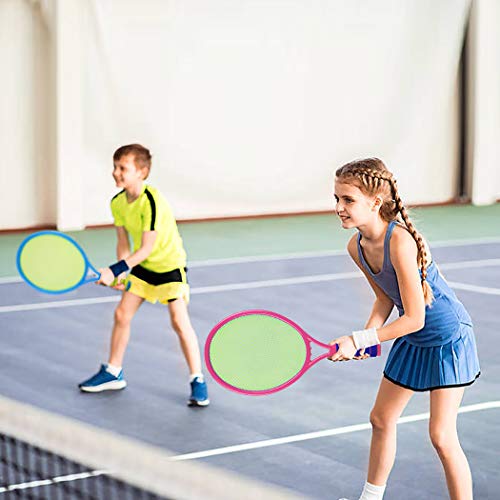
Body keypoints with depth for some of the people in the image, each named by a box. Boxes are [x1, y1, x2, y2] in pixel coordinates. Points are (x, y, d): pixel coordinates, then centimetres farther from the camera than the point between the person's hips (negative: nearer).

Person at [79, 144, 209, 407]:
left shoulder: (152, 202, -29)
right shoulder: (117, 203, -5)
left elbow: (147, 248, -29)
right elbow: (123, 242, 3)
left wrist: (115, 270, -31)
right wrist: (121, 276, -10)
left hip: (170, 264, -7)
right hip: (142, 266, 7)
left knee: (179, 321, -14)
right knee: (122, 314, 8)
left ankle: (198, 382, -4)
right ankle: (113, 373, 25)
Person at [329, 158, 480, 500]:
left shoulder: (399, 242, -32)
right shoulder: (356, 247, -8)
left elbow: (414, 318, -29)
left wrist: (359, 341, -28)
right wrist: (367, 336, -9)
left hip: (449, 337, -8)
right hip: (413, 340, 9)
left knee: (442, 436, -10)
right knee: (381, 419, 16)